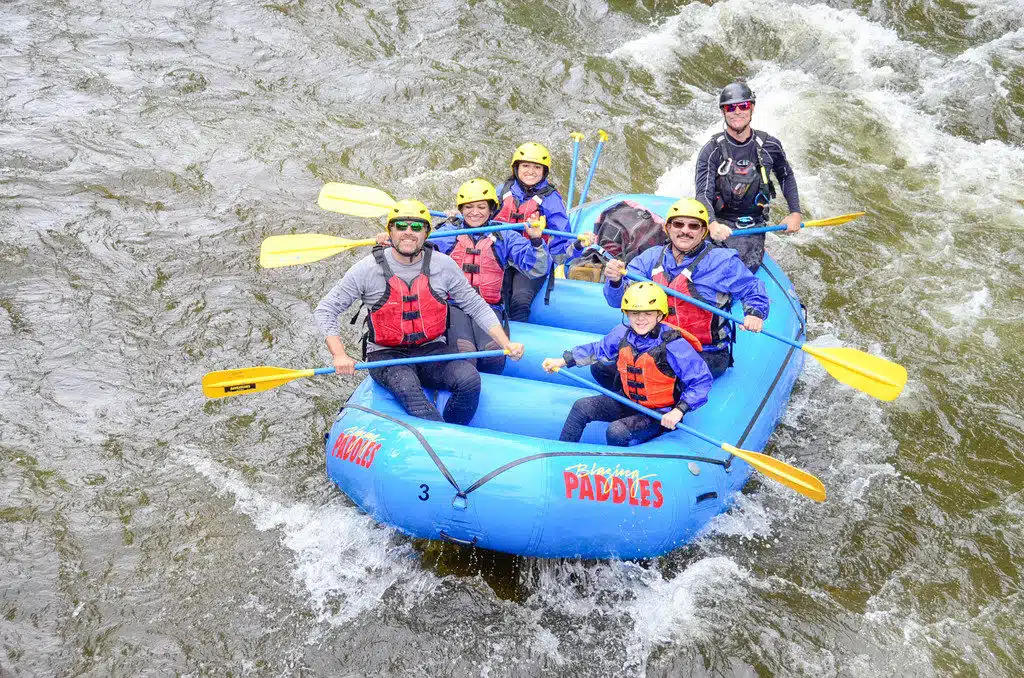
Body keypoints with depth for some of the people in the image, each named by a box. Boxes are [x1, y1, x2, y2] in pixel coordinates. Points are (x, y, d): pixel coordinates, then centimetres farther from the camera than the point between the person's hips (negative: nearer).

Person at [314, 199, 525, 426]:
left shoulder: (443, 265, 0)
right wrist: (340, 355, -19)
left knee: (469, 379, -25)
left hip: (432, 350, 3)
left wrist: (506, 344, -4)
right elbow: (325, 310, -3)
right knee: (407, 388, -35)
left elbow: (476, 306, 8)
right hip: (386, 354, -2)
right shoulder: (368, 269, -7)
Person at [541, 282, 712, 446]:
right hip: (628, 401, 7)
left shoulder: (673, 345, -25)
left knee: (616, 431, -28)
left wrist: (679, 411, -29)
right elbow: (598, 349, 13)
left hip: (659, 415, -6)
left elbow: (702, 380, -21)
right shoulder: (622, 333, -6)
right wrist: (563, 361, 12)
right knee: (581, 407, -2)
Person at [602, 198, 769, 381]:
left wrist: (755, 313, -16)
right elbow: (621, 299, -2)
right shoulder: (651, 258, 4)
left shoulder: (723, 261, -3)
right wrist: (615, 280, -25)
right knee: (602, 368, -12)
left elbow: (754, 291, 6)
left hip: (707, 354, -4)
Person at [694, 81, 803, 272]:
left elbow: (786, 177, 20)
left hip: (753, 225, 2)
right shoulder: (712, 150, -8)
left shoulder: (769, 146, 1)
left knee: (748, 267, -25)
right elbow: (703, 194, -17)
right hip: (720, 221, -2)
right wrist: (712, 224, -37)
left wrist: (795, 213, 8)